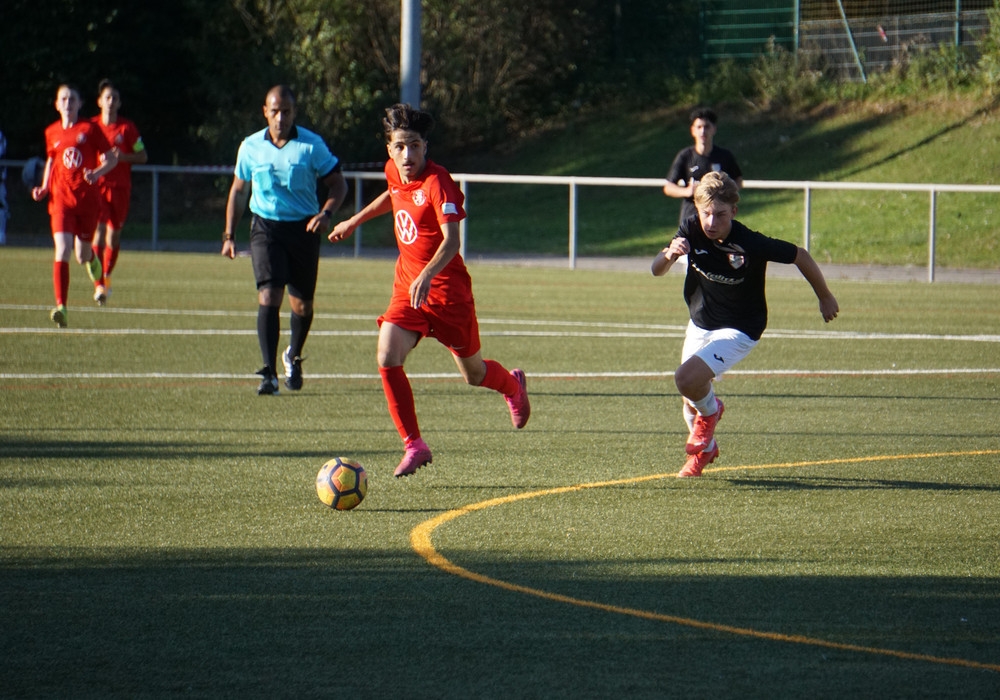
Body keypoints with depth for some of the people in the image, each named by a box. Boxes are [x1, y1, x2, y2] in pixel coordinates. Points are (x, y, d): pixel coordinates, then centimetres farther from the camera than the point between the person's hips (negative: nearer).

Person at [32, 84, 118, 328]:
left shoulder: (90, 129, -2)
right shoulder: (51, 132, 6)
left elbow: (112, 159, 1)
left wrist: (97, 173, -19)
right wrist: (43, 188, 10)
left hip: (88, 198, -1)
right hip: (61, 198, 1)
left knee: (82, 256, 9)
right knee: (62, 250, -18)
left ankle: (92, 258, 50)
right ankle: (60, 307, -23)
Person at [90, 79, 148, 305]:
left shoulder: (127, 127, 1)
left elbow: (143, 156, 4)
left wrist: (123, 157, -13)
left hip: (120, 187, 0)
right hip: (97, 185, 0)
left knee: (114, 234, 5)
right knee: (99, 231, -14)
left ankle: (106, 278, 26)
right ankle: (99, 285, -16)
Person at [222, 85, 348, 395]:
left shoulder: (312, 145, -4)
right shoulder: (250, 147, 2)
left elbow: (338, 183, 1)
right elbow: (238, 190, 14)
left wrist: (326, 214, -17)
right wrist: (229, 235, 11)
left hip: (303, 229, 0)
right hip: (265, 227, 0)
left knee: (302, 304, 9)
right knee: (269, 295, -17)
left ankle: (294, 356, 39)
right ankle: (269, 373, -20)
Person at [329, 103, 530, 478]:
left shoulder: (437, 184, -23)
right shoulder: (394, 172, -1)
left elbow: (451, 240, -35)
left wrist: (428, 276, -51)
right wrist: (354, 221, 32)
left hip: (445, 289, -6)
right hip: (407, 286, 6)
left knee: (474, 374, 12)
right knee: (387, 358, -17)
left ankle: (513, 386, 49)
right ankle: (414, 446, -9)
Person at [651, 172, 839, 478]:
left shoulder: (751, 244, -28)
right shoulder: (692, 231, -15)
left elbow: (800, 256, -14)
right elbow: (656, 270, -15)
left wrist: (825, 298, 0)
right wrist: (669, 254, -39)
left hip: (738, 331, -5)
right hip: (699, 325, 5)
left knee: (687, 379, -25)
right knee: (691, 403, 14)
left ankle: (710, 411, 9)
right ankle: (705, 448, 46)